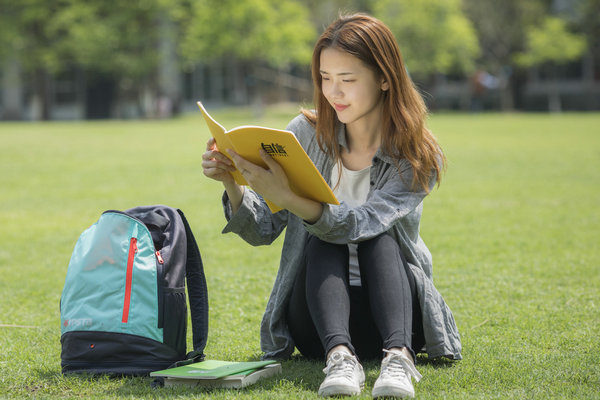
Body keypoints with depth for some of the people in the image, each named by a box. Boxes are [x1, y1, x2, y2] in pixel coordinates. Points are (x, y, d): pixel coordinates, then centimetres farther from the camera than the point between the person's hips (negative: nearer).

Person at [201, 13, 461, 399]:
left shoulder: (419, 158, -11)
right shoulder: (306, 133, -3)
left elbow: (361, 224, -28)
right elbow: (263, 230, -2)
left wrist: (286, 197, -42)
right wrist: (231, 184, -22)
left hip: (391, 310, -1)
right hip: (318, 315, 2)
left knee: (380, 237, -26)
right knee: (321, 241, -25)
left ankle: (398, 357, -44)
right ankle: (339, 356, -44)